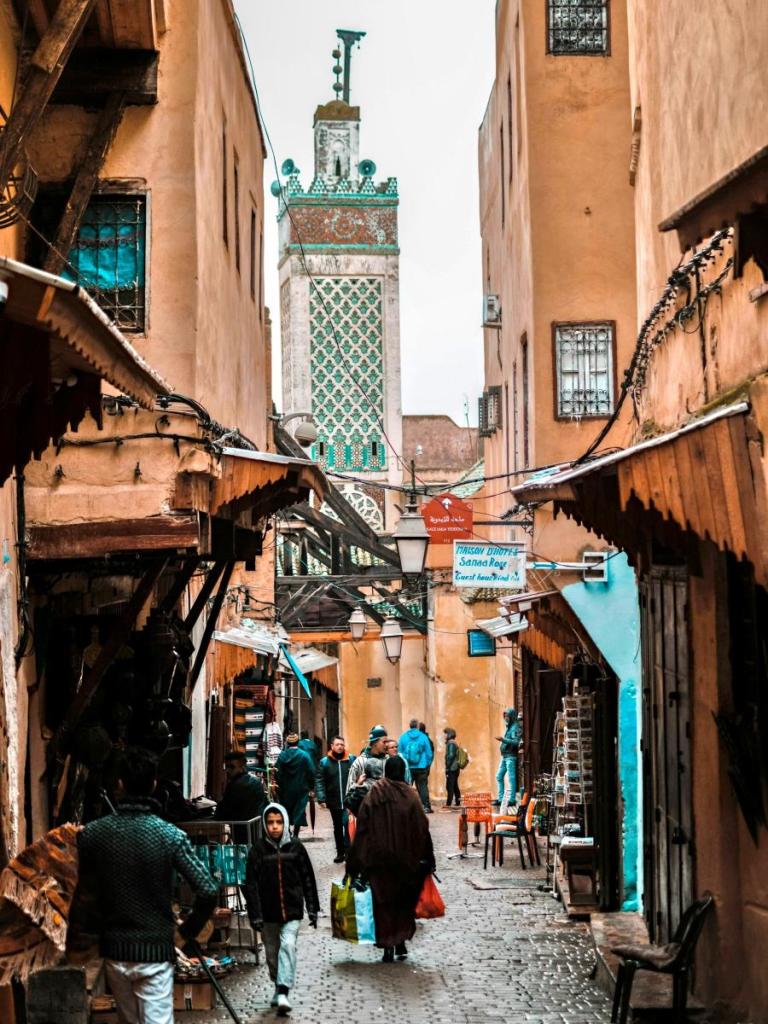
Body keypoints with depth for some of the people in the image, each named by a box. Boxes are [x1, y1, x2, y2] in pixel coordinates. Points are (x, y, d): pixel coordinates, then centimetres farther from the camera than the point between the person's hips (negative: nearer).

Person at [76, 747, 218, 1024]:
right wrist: (188, 930, 1)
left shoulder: (92, 834, -6)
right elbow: (208, 891, -15)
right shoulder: (170, 835, -12)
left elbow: (86, 896, 0)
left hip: (114, 948, 3)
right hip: (156, 949, -3)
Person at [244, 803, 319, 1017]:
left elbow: (308, 879, 6)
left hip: (292, 910, -1)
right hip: (269, 912, 1)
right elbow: (251, 884, -4)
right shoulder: (258, 849, -3)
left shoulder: (296, 847, -1)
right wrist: (255, 915, -9)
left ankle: (283, 992, -22)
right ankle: (278, 987, 30)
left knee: (288, 946, -16)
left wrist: (312, 908, 5)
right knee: (272, 953, 10)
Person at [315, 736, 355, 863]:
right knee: (338, 828, 14)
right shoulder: (324, 762, 1)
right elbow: (319, 781, -4)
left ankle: (348, 850, -8)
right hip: (334, 802, 2)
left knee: (348, 824, -16)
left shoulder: (351, 760, 1)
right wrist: (321, 799, -13)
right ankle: (340, 852, 26)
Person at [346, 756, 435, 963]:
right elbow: (422, 829, -6)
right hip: (405, 858, 0)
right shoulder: (410, 797, -7)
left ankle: (388, 947, 3)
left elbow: (361, 830, -4)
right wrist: (427, 860, 3)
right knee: (404, 900, 16)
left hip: (378, 860, 0)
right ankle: (401, 942, 12)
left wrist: (354, 864, 1)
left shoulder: (372, 797, -4)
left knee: (383, 901, 7)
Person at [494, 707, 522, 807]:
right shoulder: (508, 727, 19)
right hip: (504, 756, 10)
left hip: (511, 756, -10)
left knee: (511, 778, -7)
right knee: (499, 776, 9)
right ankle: (500, 799, 14)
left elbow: (516, 742, -20)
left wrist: (503, 740, -28)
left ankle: (512, 799, -5)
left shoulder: (516, 728, -9)